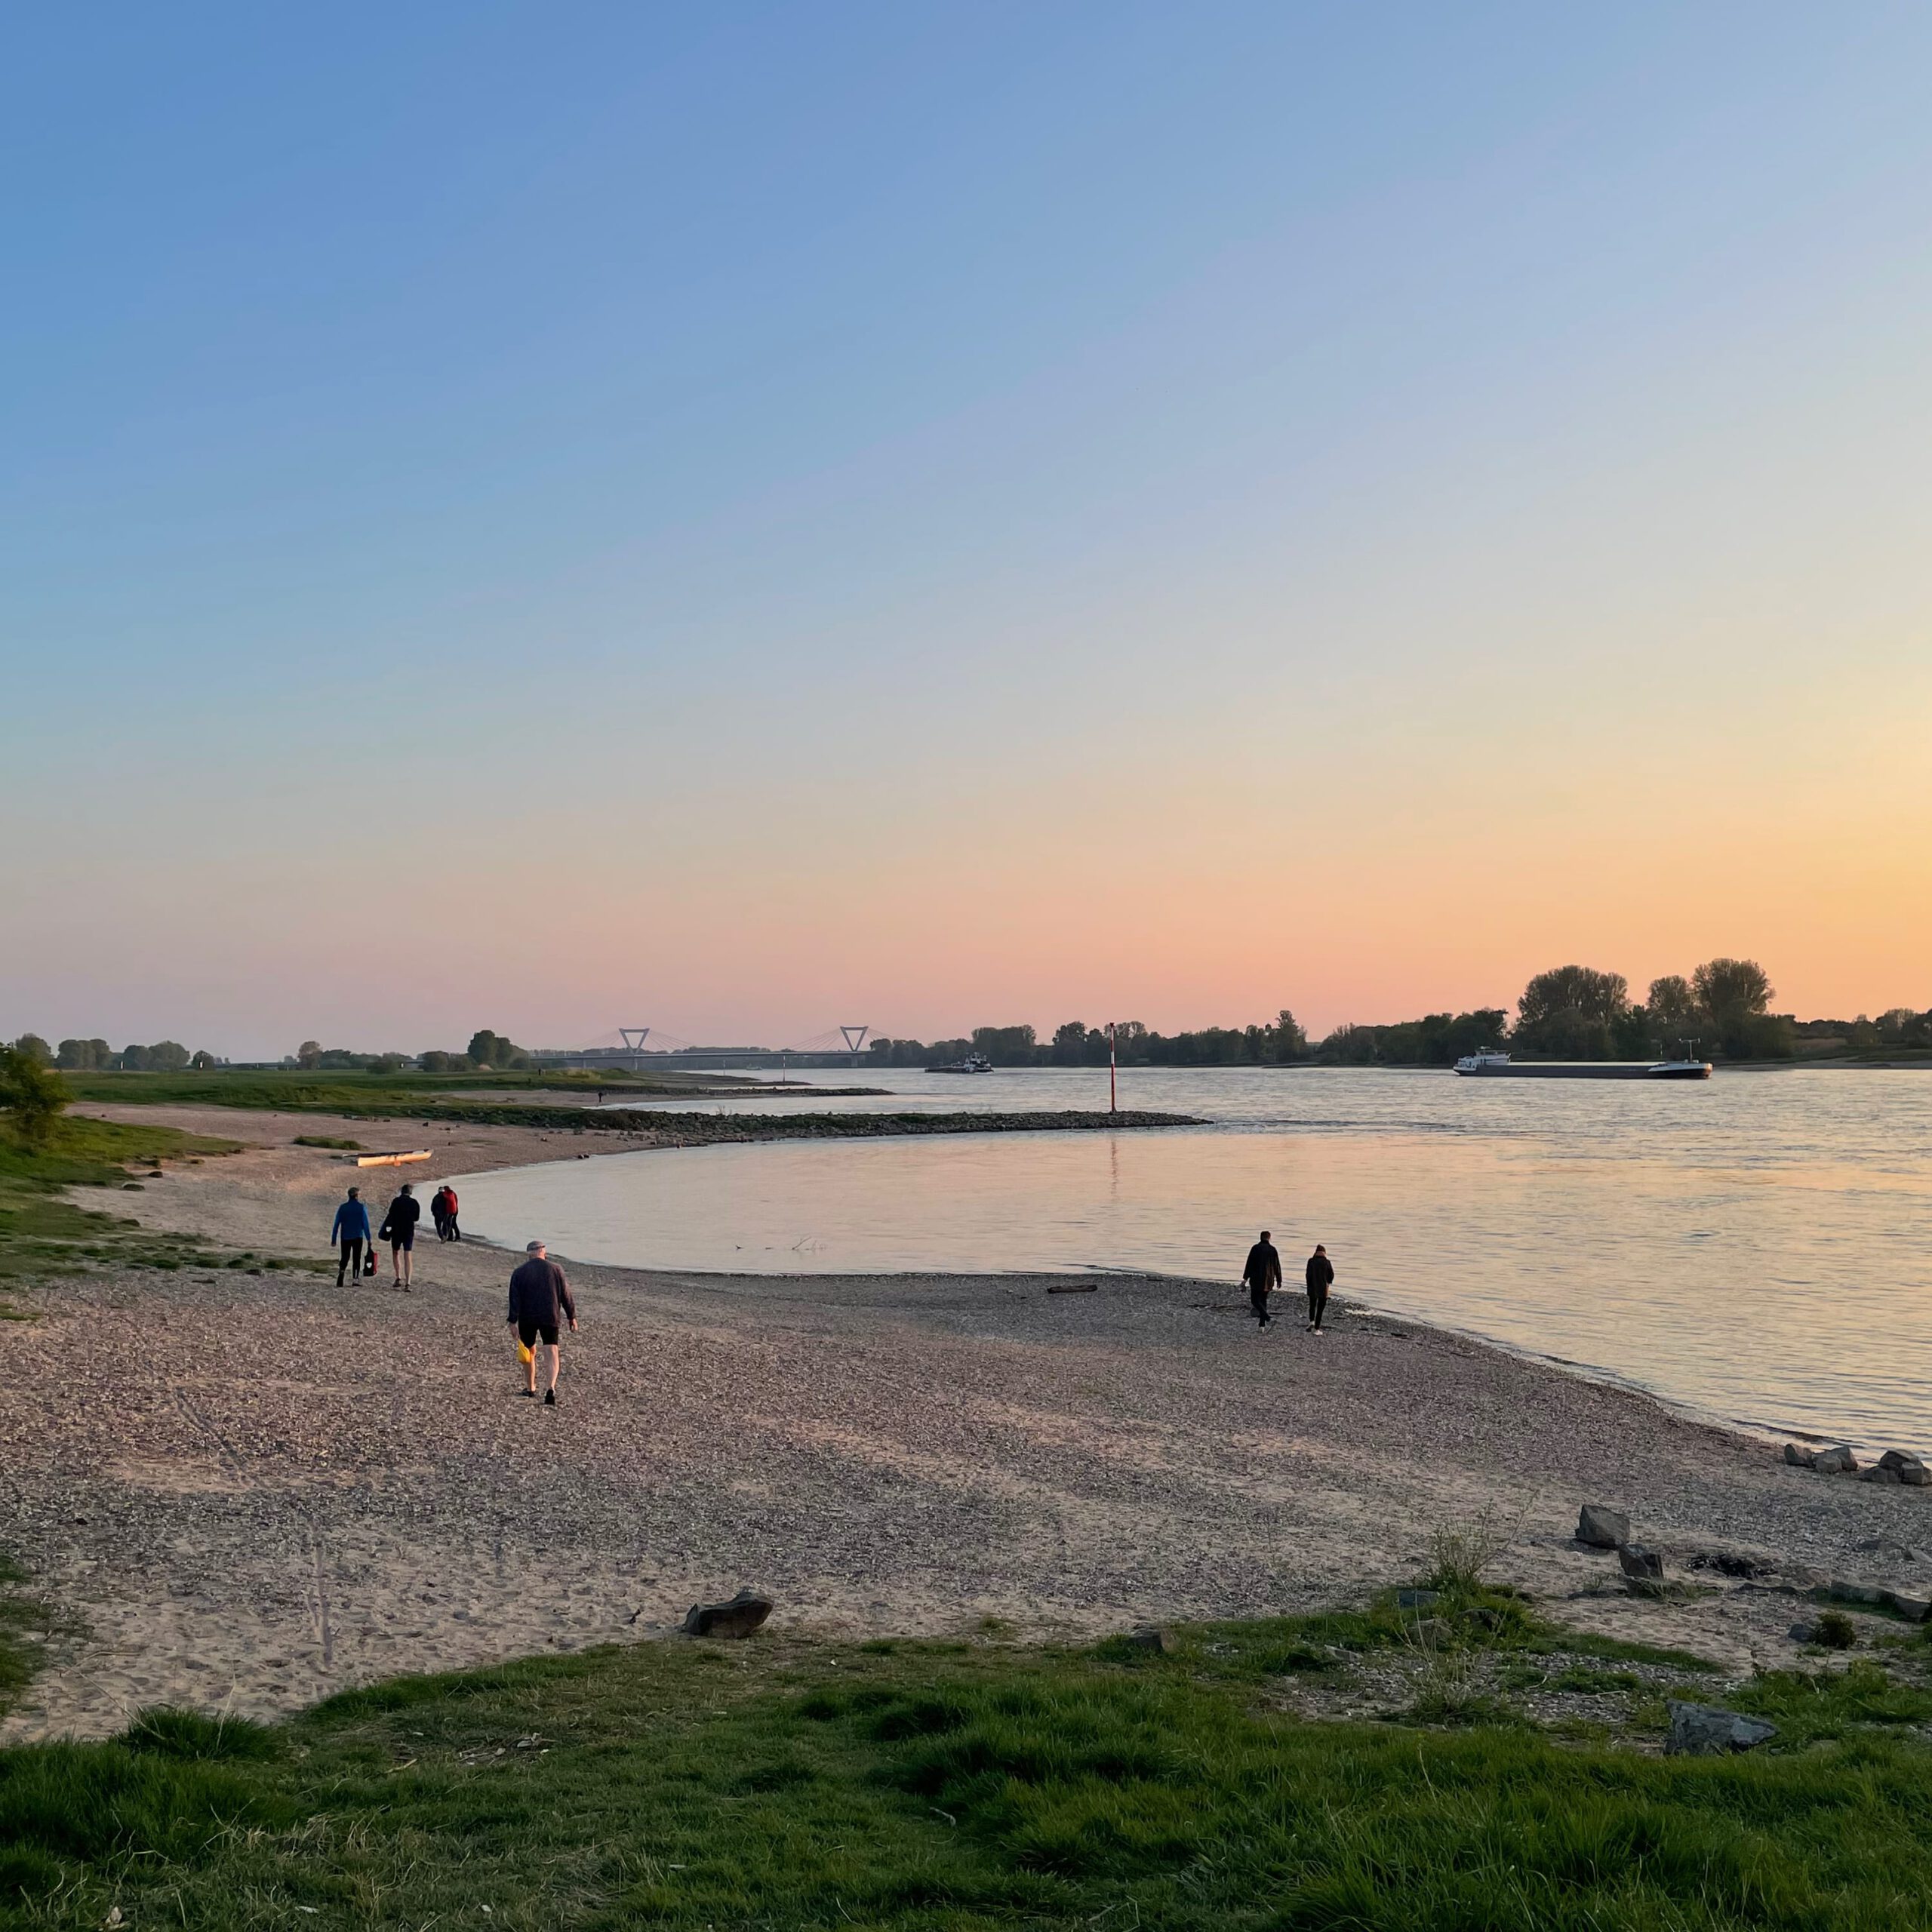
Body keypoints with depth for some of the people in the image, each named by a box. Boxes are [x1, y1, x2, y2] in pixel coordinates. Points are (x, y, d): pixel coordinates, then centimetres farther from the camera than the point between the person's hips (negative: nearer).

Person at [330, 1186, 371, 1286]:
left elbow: (336, 1224, 3)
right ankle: (356, 1279, 4)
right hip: (358, 1237, -2)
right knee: (356, 1259, 9)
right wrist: (368, 1239, -1)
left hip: (345, 1237, 2)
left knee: (345, 1258, 10)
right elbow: (365, 1224, -6)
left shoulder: (342, 1207, 2)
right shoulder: (361, 1208, -5)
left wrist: (333, 1239, 7)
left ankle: (340, 1276, -13)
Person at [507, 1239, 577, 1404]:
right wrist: (572, 1317, 12)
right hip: (550, 1317, -1)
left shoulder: (519, 1273, 1)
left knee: (530, 1351, 18)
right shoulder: (555, 1269, 3)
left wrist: (513, 1322, -6)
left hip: (527, 1319, 1)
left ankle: (531, 1388, 30)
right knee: (552, 1352, -5)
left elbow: (515, 1299, -5)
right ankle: (551, 1388, -25)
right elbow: (566, 1295, 5)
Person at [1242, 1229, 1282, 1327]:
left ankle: (1268, 1317, -22)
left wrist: (1245, 1278, -4)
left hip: (1257, 1279, -4)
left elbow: (1249, 1264, -7)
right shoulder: (1272, 1249, 2)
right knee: (1263, 1300, 14)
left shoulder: (1256, 1248, -6)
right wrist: (1279, 1280, 13)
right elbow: (1277, 1266, 5)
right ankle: (1262, 1325, 11)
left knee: (1255, 1300, 0)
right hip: (1268, 1280, 4)